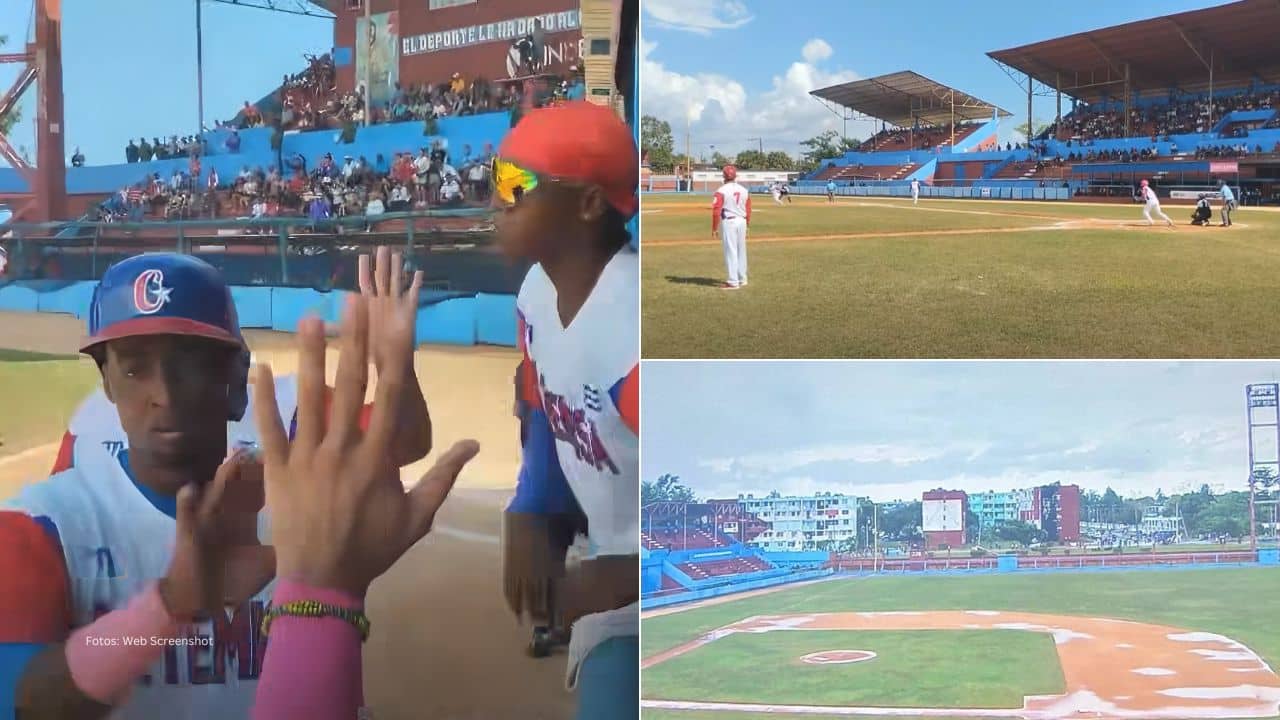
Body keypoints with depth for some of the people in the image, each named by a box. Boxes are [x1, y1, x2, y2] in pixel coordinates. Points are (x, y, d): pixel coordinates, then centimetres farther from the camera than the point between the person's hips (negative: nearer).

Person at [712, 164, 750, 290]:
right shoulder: (744, 190, 7)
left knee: (731, 251, -4)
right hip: (742, 222, 6)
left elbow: (716, 211, -14)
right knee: (741, 250, 15)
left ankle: (733, 282, -5)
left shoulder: (721, 191, -10)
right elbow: (748, 210, 11)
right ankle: (742, 279, 23)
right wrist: (747, 225, 21)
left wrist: (714, 228, -7)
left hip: (728, 222, -6)